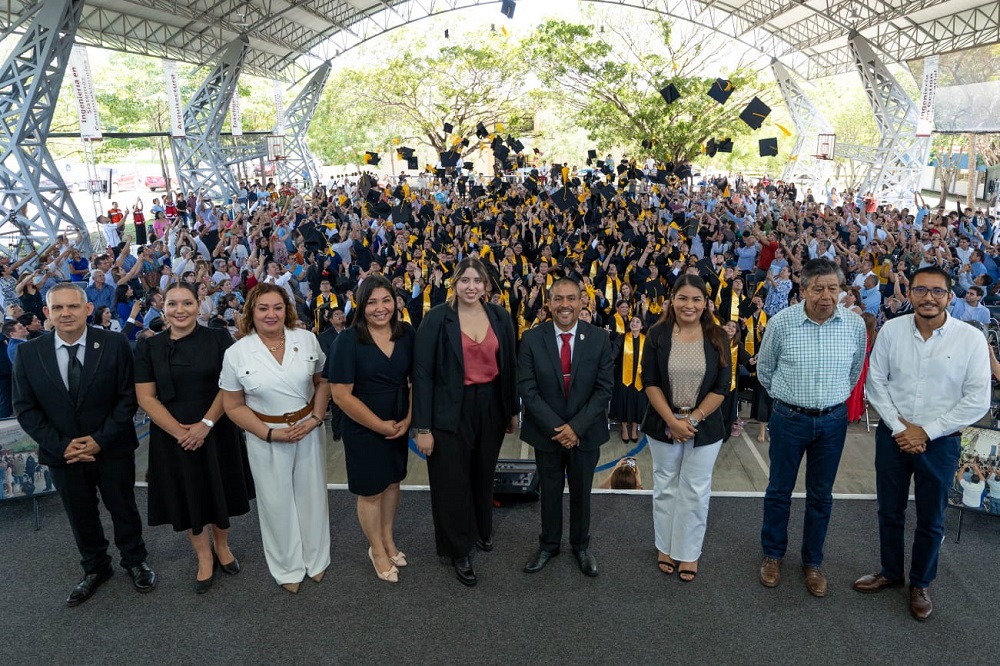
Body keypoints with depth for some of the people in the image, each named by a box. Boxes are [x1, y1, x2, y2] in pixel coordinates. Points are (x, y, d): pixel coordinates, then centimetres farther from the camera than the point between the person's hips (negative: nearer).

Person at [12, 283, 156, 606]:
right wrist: (61, 446, -12)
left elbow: (128, 396, -10)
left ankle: (134, 561, 37)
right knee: (80, 515, 17)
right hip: (63, 454, 2)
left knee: (123, 508, 15)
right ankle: (95, 568, 38)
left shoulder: (114, 344, -12)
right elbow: (25, 409, -2)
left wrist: (101, 440, -16)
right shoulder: (28, 353, -5)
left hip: (112, 449, -2)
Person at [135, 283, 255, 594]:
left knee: (219, 491, 12)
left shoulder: (218, 338, -5)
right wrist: (179, 431, -14)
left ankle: (222, 546, 36)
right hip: (172, 436, 1)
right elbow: (145, 397, -5)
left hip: (216, 432, -1)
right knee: (188, 495, 12)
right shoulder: (149, 347, -1)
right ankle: (204, 557, 29)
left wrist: (206, 424, -18)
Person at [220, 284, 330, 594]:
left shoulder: (307, 340, -6)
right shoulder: (236, 353, -11)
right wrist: (271, 433, -14)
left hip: (308, 431, 2)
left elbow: (322, 382, 5)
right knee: (277, 502, 13)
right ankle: (287, 568, 36)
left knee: (312, 495, 15)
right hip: (265, 437, -2)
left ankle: (316, 559, 39)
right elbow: (234, 406, -6)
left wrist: (316, 418, -9)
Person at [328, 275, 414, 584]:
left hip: (400, 426, 4)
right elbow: (341, 395, -18)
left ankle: (388, 538, 41)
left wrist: (408, 420, -9)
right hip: (364, 429, -4)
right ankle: (377, 550, 33)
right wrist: (380, 426, -15)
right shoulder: (348, 340, -17)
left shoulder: (407, 334, -5)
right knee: (370, 490, 11)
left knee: (392, 481, 19)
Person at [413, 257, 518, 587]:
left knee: (484, 474, 19)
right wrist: (423, 427, -14)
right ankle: (459, 550, 23)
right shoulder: (437, 318, -11)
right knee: (452, 481, 6)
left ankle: (482, 530, 43)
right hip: (451, 412, -3)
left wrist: (513, 410, 10)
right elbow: (422, 373, -11)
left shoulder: (500, 317, 1)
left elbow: (508, 366, 8)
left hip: (491, 408, 4)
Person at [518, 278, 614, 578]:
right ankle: (548, 545, 37)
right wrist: (555, 427, -17)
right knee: (550, 492, 16)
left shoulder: (599, 339, -8)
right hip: (547, 432, 0)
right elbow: (527, 390, -11)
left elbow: (604, 388, -9)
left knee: (581, 493, 16)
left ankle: (581, 546, 37)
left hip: (586, 432, 0)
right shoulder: (532, 339, -10)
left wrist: (576, 427, -17)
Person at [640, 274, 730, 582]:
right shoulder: (658, 335, -5)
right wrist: (672, 420, -16)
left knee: (695, 490, 9)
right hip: (663, 424, 0)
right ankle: (665, 547, 30)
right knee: (665, 487, 13)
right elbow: (650, 382, -7)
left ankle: (689, 552, 25)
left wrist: (693, 419, -14)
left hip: (705, 427, 0)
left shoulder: (718, 338, -4)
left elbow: (722, 387, -6)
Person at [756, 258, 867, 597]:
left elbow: (855, 370, 12)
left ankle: (813, 561, 31)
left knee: (821, 495, 13)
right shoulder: (781, 322, -13)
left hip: (833, 420, 2)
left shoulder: (855, 324, -7)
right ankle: (772, 554, 30)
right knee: (779, 490, 11)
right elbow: (764, 369, 4)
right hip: (789, 418, -2)